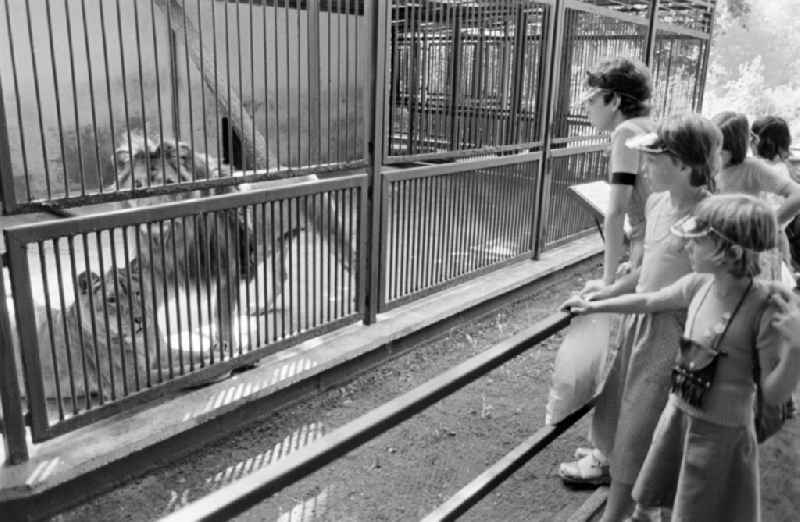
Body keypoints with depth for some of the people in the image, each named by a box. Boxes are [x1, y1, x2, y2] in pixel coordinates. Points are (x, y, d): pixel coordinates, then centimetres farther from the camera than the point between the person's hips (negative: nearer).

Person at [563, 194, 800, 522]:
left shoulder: (767, 310, -24)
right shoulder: (698, 285, -8)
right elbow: (648, 301, 11)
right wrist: (593, 306, 19)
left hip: (721, 432, -5)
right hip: (677, 414, 5)